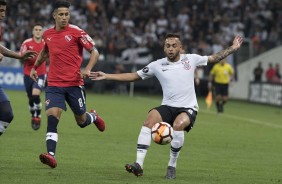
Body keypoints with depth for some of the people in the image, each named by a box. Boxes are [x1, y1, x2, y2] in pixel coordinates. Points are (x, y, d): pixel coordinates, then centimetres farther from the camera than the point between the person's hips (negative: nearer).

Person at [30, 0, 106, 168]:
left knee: (81, 121, 10)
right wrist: (35, 67, 27)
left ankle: (93, 116, 47)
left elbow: (94, 52, -5)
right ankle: (51, 155, -25)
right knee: (52, 117, -18)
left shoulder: (76, 32, -5)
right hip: (54, 84, 2)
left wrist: (87, 69, -20)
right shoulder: (47, 34, 9)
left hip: (74, 83, -2)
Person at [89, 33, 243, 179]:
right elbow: (134, 76, 9)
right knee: (150, 119, -30)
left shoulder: (190, 59, 4)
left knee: (178, 124, -35)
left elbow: (213, 58, 17)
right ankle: (138, 165, -35)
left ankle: (172, 166, -16)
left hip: (188, 108, -1)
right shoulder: (157, 65, 4)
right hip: (168, 107, 1)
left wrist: (233, 48, 14)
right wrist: (107, 76, 3)